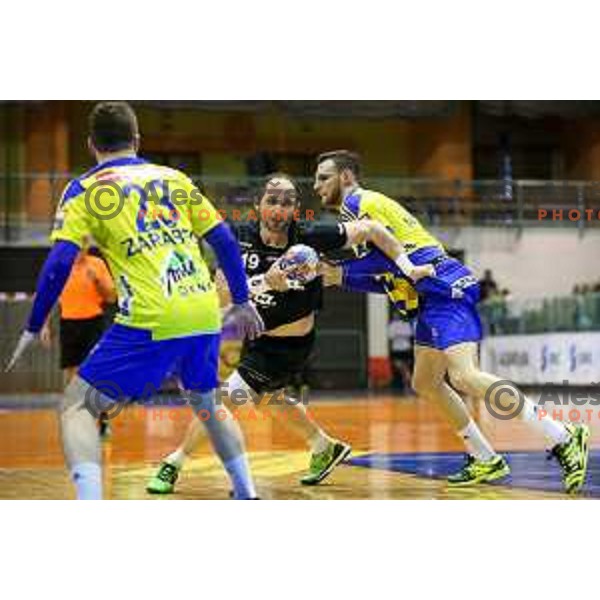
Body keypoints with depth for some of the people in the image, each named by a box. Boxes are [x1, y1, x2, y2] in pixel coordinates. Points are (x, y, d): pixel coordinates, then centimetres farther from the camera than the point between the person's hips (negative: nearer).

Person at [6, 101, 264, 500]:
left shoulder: (86, 189, 5)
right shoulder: (175, 179, 17)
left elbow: (60, 262, -4)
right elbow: (225, 241, 15)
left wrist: (34, 328, 4)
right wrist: (242, 301, 24)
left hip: (151, 321, -5)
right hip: (204, 313, 5)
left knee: (76, 406, 4)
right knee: (206, 403, 30)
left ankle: (91, 507, -14)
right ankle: (248, 495, 32)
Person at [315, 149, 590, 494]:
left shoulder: (358, 202, 0)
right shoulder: (367, 205, 28)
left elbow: (387, 255, -15)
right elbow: (389, 277, 26)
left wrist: (339, 270, -5)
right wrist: (343, 278, 19)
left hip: (445, 289, -11)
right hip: (435, 295, 11)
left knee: (464, 377, -22)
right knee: (425, 382, 16)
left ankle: (564, 438, -26)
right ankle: (486, 460, 16)